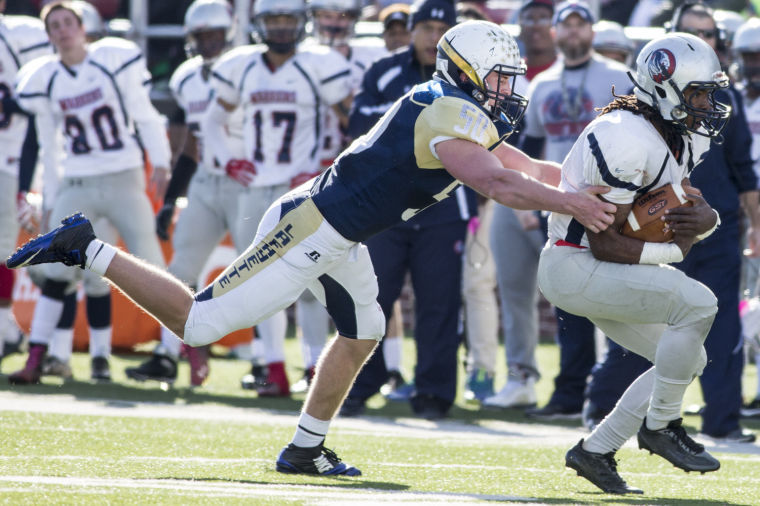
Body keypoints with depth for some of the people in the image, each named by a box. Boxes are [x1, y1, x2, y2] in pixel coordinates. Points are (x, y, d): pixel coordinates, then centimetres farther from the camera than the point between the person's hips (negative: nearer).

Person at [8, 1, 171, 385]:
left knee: (152, 270, -3)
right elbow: (48, 147, 11)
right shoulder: (44, 81, 3)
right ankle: (35, 360, -5)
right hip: (76, 187, 2)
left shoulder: (115, 61, -5)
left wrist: (160, 163, -6)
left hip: (124, 180, -2)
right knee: (55, 274, -6)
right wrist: (51, 201, 11)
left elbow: (143, 114, 1)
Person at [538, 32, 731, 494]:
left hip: (603, 268, 10)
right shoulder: (625, 140, -26)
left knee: (688, 360, 9)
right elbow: (605, 244, -26)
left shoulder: (685, 139, 5)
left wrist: (705, 219, -15)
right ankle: (660, 425, -8)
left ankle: (596, 451, 14)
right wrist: (676, 249, -16)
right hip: (574, 268, -10)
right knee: (697, 303, -22)